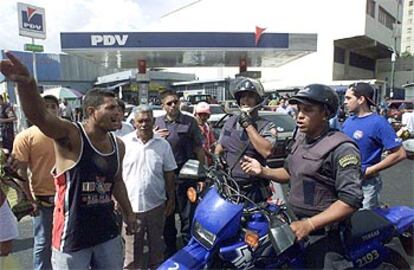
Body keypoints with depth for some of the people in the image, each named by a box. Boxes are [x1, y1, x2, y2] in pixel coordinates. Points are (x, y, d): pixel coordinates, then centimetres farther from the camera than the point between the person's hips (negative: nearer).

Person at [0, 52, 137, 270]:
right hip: (72, 237, -5)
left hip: (108, 232, 6)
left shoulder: (118, 145, 1)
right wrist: (26, 84, -56)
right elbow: (39, 116, -37)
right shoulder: (70, 136, -17)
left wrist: (128, 213, 20)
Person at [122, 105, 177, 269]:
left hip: (156, 204, 2)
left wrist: (171, 199, 5)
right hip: (130, 205, -1)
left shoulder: (163, 145, -1)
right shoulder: (124, 143, -5)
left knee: (157, 245, 18)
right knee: (132, 248, 11)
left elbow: (169, 174, 5)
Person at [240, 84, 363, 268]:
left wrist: (309, 224, -28)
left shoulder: (342, 148, -18)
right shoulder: (301, 139, 7)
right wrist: (262, 171, 1)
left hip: (321, 234, -7)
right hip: (293, 222, 7)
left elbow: (351, 200, -23)